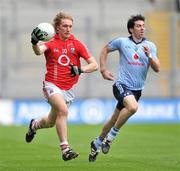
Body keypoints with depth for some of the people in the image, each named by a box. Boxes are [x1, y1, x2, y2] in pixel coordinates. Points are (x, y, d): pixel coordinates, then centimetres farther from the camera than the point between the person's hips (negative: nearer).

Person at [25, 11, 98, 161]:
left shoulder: (76, 44, 1)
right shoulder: (50, 43, -3)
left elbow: (94, 65, 0)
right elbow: (39, 51, -27)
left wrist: (80, 69, -18)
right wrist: (35, 42, -50)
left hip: (68, 89, 4)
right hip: (52, 85, -4)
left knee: (51, 122, 14)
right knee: (63, 109, -31)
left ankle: (34, 125, 50)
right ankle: (65, 149, -28)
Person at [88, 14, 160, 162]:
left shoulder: (150, 46, 4)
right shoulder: (122, 42, -2)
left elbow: (157, 69, -2)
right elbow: (105, 49, 15)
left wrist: (149, 55, -19)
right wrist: (103, 69, 8)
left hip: (137, 89, 4)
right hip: (122, 85, -4)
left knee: (114, 120, 12)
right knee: (133, 107, -33)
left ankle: (97, 143, 34)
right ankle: (112, 135, -15)